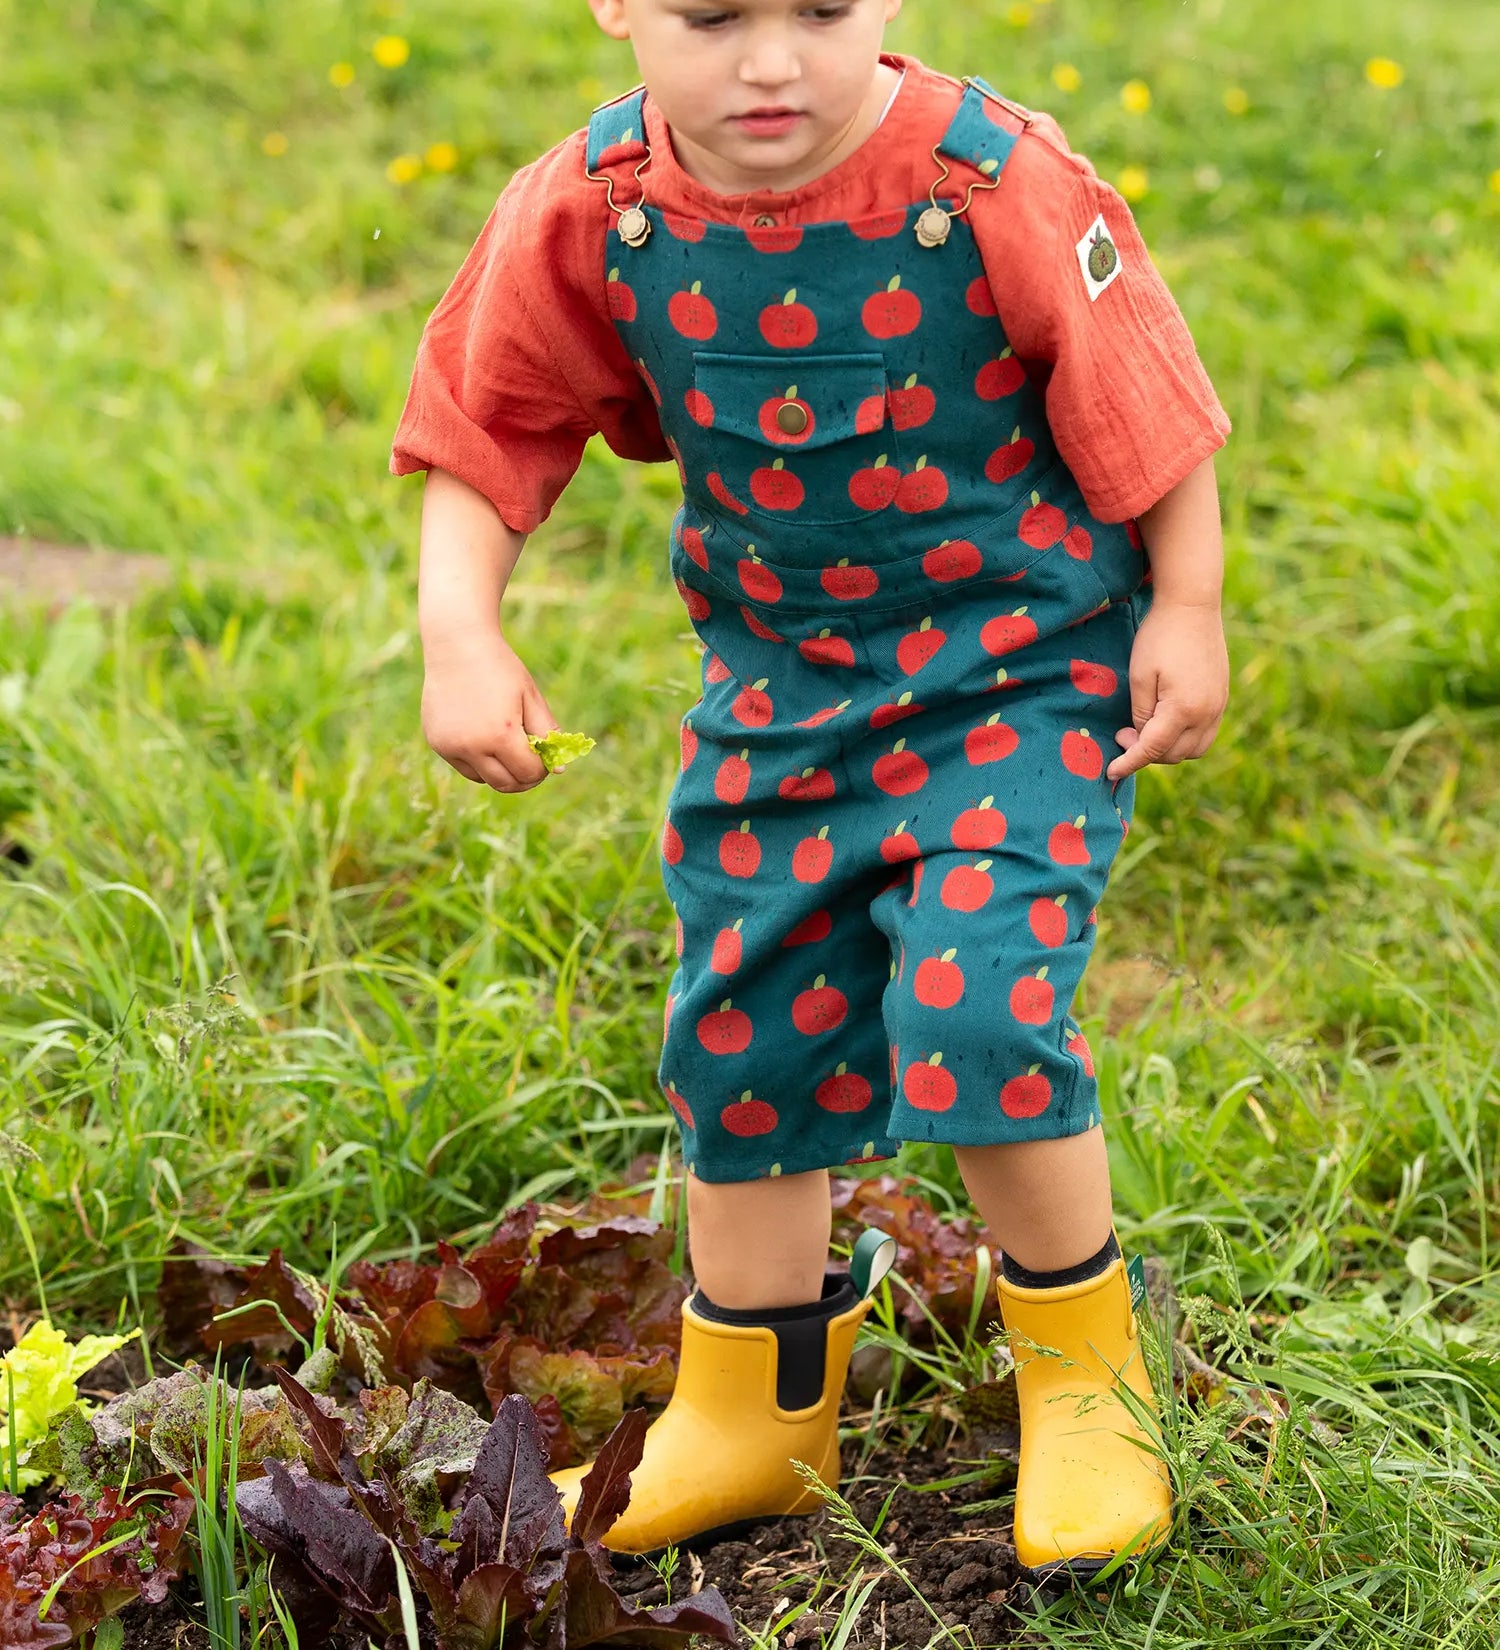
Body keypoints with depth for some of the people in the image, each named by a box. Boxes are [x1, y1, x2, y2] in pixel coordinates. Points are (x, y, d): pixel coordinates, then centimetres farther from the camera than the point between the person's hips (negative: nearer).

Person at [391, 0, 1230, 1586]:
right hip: (776, 684, 5)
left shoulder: (993, 185, -23)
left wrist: (1186, 611, -5)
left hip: (1020, 666, -4)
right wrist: (459, 634, -12)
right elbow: (488, 429, -1)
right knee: (741, 1033, 10)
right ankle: (753, 1412, 33)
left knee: (972, 1008, -19)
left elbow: (1145, 402, -10)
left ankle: (1082, 1362, 9)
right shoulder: (591, 214, -14)